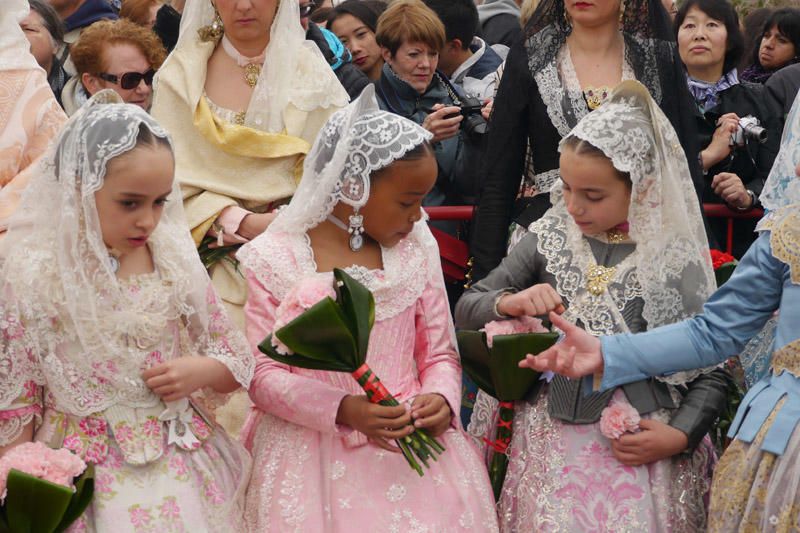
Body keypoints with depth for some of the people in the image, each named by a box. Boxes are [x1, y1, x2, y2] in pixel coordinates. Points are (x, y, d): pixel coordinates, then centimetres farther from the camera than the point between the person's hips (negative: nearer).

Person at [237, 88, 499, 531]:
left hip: (412, 441, 3)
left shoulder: (416, 247, 7)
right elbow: (263, 375, -7)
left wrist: (440, 399, -12)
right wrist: (343, 410, -22)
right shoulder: (276, 258, -5)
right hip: (313, 448, -3)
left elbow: (440, 353, 11)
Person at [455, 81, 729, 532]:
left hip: (644, 443, -2)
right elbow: (466, 308, 10)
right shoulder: (551, 239, 4)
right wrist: (508, 303, -9)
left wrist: (679, 435, -12)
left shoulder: (678, 259, -2)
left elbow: (713, 373, 1)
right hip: (554, 439, 2)